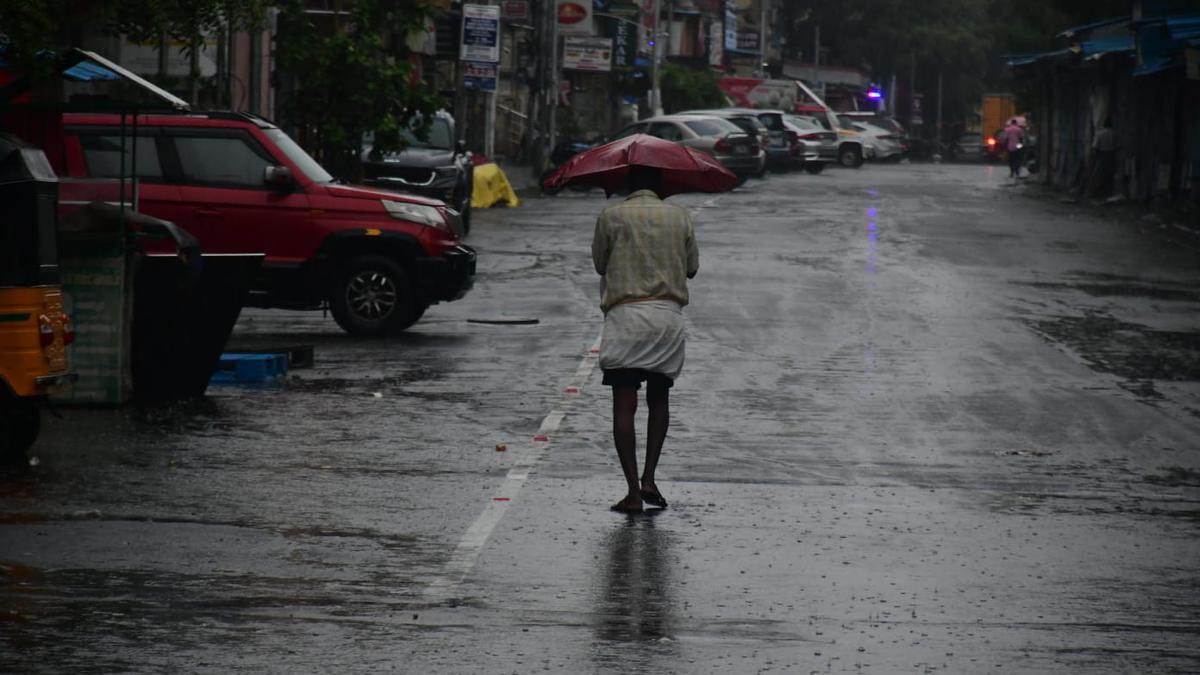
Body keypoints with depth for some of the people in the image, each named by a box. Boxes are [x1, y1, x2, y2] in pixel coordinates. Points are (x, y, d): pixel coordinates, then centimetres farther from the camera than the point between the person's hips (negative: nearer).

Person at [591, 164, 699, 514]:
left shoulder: (611, 217, 1)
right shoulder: (680, 217, 7)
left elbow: (599, 264, 12)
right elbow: (692, 268, 15)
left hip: (625, 314, -2)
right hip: (669, 315, 3)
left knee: (624, 406, -2)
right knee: (659, 400, 17)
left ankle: (633, 491, -9)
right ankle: (649, 480, 6)